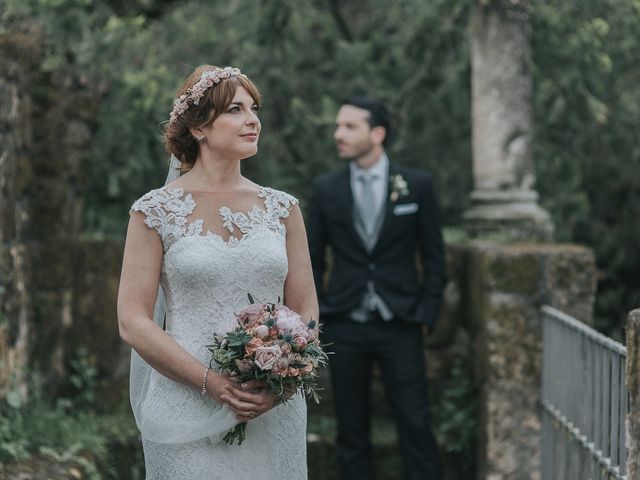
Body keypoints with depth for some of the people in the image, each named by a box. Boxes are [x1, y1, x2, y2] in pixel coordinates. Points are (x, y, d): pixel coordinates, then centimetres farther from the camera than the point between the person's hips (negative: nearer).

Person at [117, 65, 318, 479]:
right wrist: (213, 383, -15)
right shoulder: (156, 211, -3)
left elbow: (306, 310, 9)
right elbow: (133, 321, -6)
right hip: (188, 414, -3)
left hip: (275, 412, 3)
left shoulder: (281, 208, 7)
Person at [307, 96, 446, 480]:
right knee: (352, 430, 7)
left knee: (415, 424, -3)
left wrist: (428, 313, -2)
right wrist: (317, 313, 4)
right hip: (345, 328, 2)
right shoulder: (326, 189, 3)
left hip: (400, 326, -2)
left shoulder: (417, 185, -1)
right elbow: (313, 258, 10)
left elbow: (434, 256, 4)